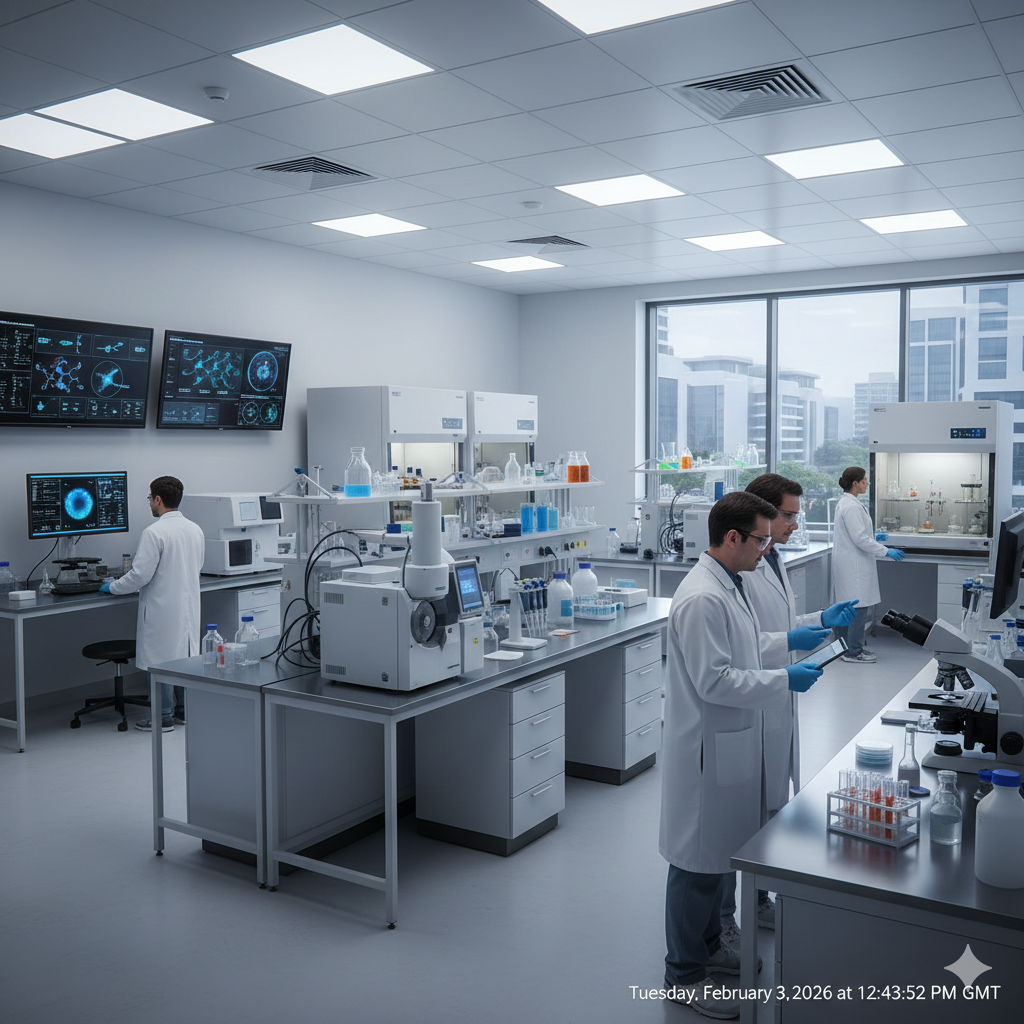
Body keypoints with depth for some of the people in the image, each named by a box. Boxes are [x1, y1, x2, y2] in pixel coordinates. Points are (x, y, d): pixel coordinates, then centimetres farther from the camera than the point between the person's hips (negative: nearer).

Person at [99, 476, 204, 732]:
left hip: (162, 607, -7)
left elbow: (140, 575, -18)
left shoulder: (154, 533, -17)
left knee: (160, 660, 2)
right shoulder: (195, 530, 5)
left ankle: (163, 717, 10)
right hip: (188, 603, 7)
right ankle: (189, 710, 22)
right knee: (186, 655, 15)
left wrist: (112, 587, -2)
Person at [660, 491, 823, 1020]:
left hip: (730, 742, 10)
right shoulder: (702, 599, -24)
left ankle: (708, 944, 41)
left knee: (718, 855, 23)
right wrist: (784, 679, -19)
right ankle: (683, 975, 19)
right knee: (698, 862, 3)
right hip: (707, 747, -10)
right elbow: (714, 681, -25)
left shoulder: (728, 586, 9)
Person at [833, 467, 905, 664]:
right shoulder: (851, 507, -20)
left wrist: (874, 539, 29)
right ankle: (853, 652, -1)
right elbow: (860, 539, -22)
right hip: (853, 564, -11)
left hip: (851, 563, 11)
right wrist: (886, 551, -17)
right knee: (859, 606, -6)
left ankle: (851, 647, 21)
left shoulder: (846, 503, 13)